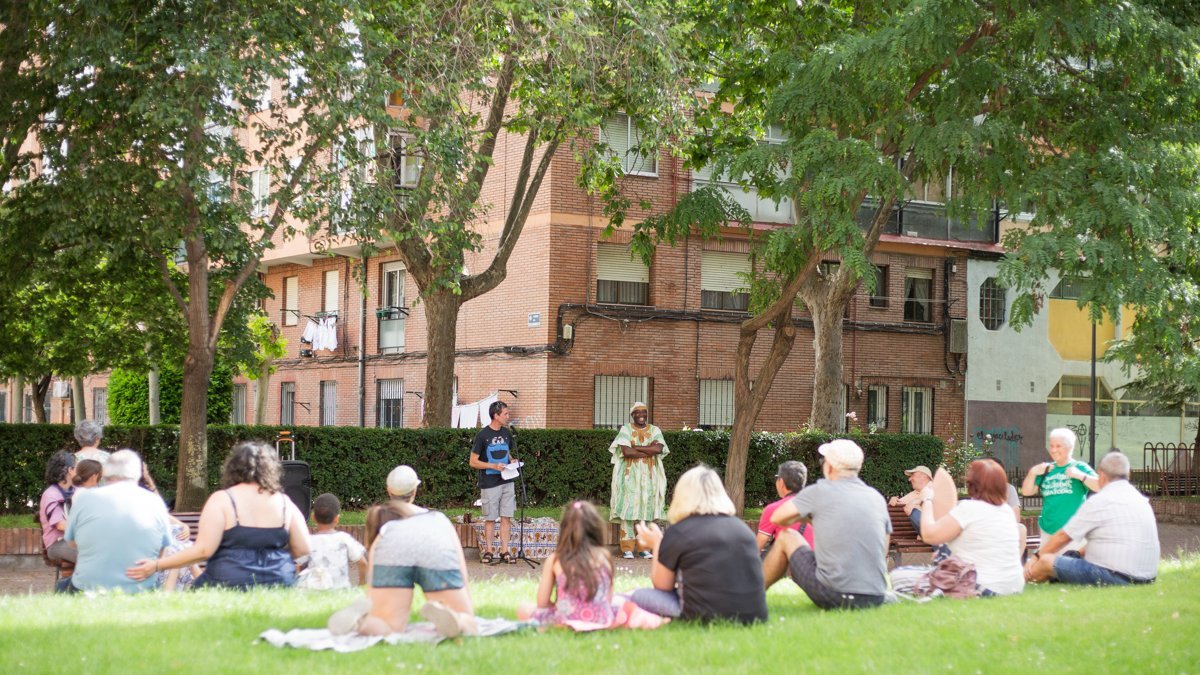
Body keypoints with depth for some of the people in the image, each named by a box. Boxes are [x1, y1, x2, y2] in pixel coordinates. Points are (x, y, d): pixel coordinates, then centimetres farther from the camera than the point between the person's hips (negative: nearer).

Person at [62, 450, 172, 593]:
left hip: (88, 591, -2)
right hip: (139, 592, 2)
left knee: (62, 587, 28)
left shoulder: (84, 498, -3)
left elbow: (71, 542, 10)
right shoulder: (155, 502, -2)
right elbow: (164, 551, 6)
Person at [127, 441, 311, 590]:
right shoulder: (285, 503, 7)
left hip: (230, 585, -4)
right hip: (279, 584, 4)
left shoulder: (222, 500, -2)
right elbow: (304, 551, 6)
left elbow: (203, 550, -10)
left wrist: (157, 565, -3)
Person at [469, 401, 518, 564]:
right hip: (489, 483, -5)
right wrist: (494, 466, -18)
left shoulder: (507, 433, 9)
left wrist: (512, 460, 1)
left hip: (507, 482, 5)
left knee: (506, 517, 3)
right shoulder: (483, 435, -8)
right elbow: (473, 462, -7)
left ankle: (504, 551, 7)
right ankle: (488, 550, 12)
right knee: (490, 518, 2)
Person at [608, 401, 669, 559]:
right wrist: (649, 450, -12)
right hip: (630, 475, -2)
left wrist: (635, 447, -13)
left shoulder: (655, 431, 7)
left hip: (649, 476, 3)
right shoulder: (626, 430, 0)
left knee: (646, 509, 2)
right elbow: (626, 451, -15)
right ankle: (627, 548, -3)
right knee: (628, 509, -5)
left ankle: (643, 547, 7)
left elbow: (658, 448, -12)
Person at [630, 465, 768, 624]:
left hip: (706, 619, -6)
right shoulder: (741, 527, 12)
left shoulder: (679, 532, -1)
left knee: (640, 596, 13)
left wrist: (657, 544, 26)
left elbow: (662, 586, 11)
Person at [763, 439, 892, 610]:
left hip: (835, 597, -5)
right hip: (876, 599, 5)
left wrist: (804, 516, 28)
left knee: (786, 538, 18)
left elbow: (777, 519, 6)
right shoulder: (878, 498, 11)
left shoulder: (819, 491, -3)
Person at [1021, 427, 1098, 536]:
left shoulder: (1080, 467, -2)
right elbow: (1026, 492, 11)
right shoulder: (1047, 470, 11)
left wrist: (1080, 475, -23)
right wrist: (1032, 473, -4)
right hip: (1048, 532, 5)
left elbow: (1101, 487, -13)